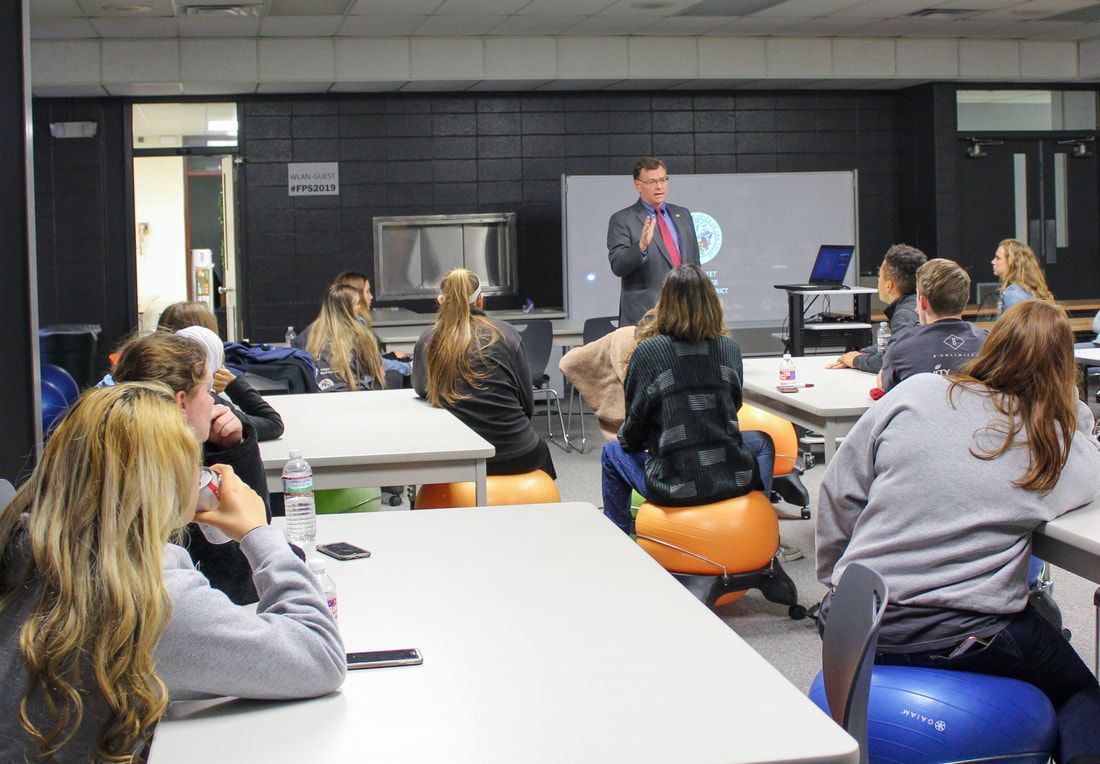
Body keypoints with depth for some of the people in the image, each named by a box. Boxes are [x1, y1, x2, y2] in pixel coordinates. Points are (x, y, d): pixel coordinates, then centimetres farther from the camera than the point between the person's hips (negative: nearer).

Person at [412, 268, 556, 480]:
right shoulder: (505, 335, -6)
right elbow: (527, 403, 2)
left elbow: (420, 389, 19)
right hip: (516, 456, -2)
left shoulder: (427, 343, -3)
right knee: (540, 449, 35)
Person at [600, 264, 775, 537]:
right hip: (733, 480, 3)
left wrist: (625, 437, 21)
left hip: (674, 487, -3)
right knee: (761, 442, 36)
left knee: (612, 452, 26)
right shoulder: (729, 348, 2)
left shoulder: (647, 352, -8)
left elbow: (633, 435, -1)